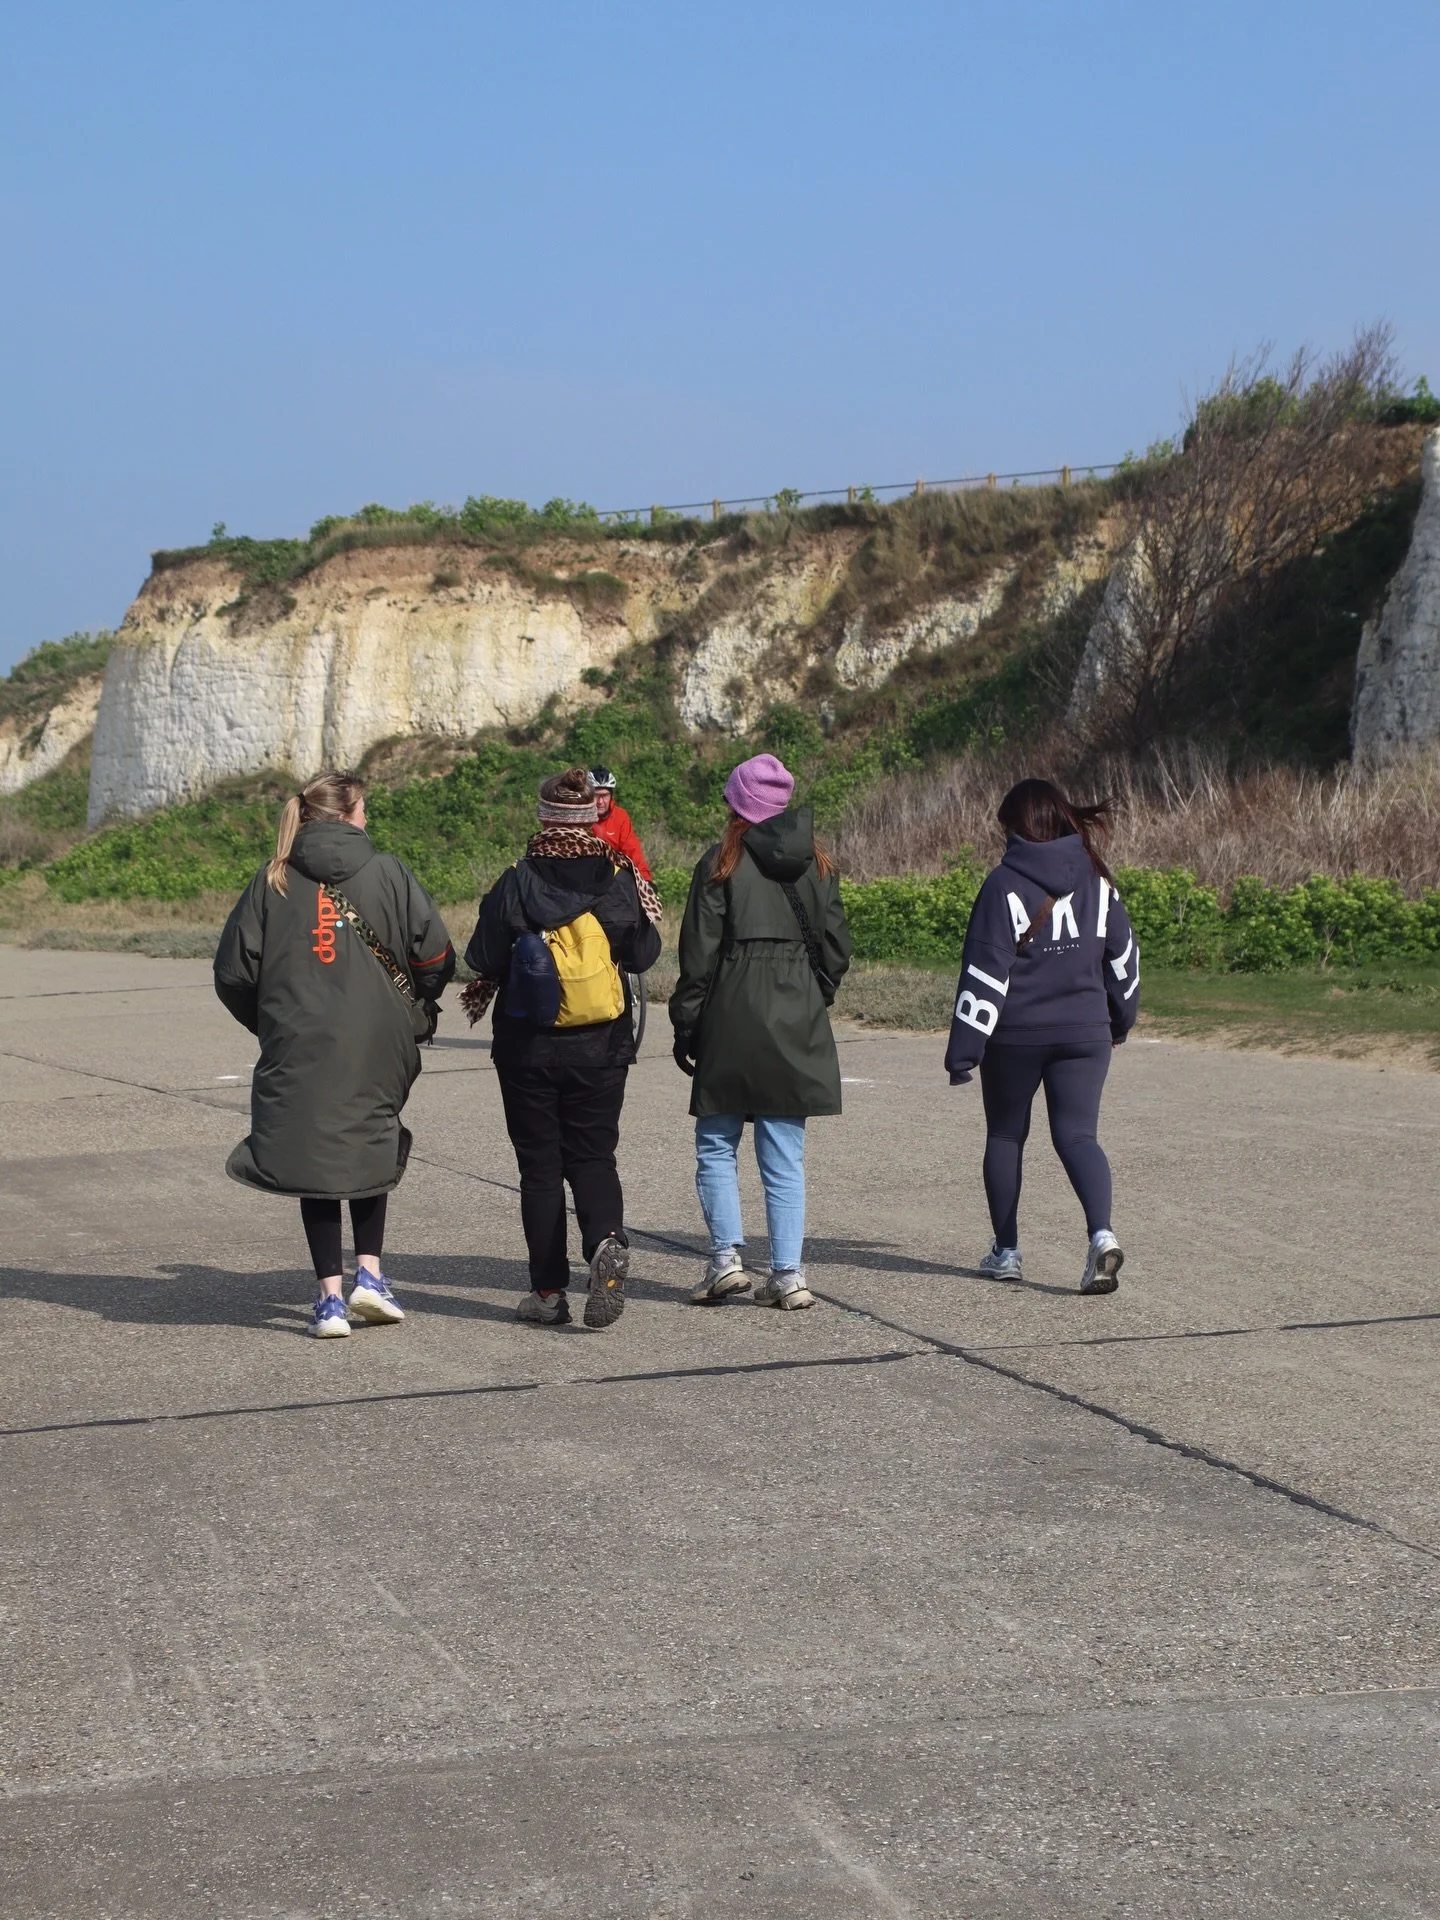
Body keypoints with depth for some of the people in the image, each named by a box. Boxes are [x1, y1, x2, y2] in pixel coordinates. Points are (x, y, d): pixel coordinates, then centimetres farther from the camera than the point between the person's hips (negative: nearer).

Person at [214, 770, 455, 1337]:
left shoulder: (273, 882, 2)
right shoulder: (388, 873, -2)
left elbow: (233, 972, 2)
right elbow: (435, 956, -5)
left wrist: (269, 1025, 17)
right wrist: (415, 1015, 13)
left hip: (298, 1054, 0)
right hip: (378, 1048, 0)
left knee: (313, 1160, 9)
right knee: (369, 1154, 20)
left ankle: (331, 1295, 4)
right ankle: (369, 1273, 11)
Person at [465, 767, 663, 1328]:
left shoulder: (516, 883, -9)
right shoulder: (619, 879, -5)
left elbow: (483, 958, -8)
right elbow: (644, 954, 1)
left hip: (528, 1046, -1)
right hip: (602, 1048, 1)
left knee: (539, 1163, 8)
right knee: (593, 1155, 10)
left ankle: (549, 1291, 8)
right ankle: (606, 1241, -20)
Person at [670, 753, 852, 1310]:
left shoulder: (722, 863, -6)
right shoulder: (816, 863, 6)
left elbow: (700, 952, -6)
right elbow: (837, 945, 7)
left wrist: (685, 1025, 0)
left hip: (733, 1021, -4)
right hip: (798, 1026, 4)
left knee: (716, 1145, 9)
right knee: (785, 1157, 6)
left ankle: (726, 1256, -4)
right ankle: (788, 1274, 3)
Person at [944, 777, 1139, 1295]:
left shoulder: (1004, 885, -11)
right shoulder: (1097, 880, 4)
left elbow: (985, 972, -14)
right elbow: (1122, 956, 13)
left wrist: (964, 1050, -12)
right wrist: (1120, 1019, 28)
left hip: (1015, 1037, -3)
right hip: (1085, 1034, 3)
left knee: (1005, 1135, 14)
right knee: (1077, 1135, 1)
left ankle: (1005, 1251, 19)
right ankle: (1101, 1234, -23)